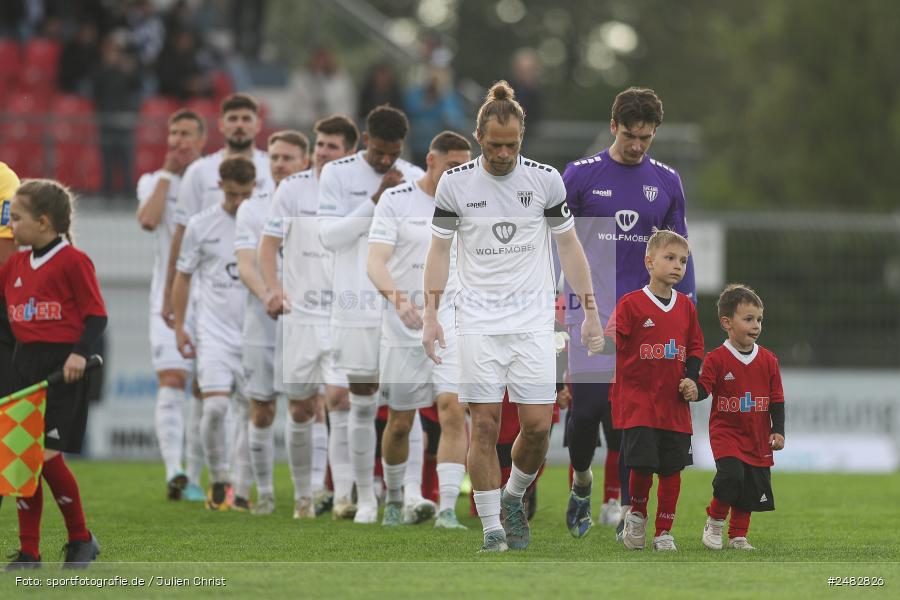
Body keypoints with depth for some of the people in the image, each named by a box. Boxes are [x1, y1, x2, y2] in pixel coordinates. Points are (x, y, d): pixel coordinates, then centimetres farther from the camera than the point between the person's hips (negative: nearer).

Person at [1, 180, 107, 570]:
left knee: (47, 457, -12)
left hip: (61, 370, -7)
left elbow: (96, 316, -8)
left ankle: (81, 539, 7)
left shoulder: (73, 261, -9)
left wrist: (80, 353, -21)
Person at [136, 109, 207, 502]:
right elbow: (148, 220, -13)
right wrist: (166, 173, -8)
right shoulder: (152, 182, 8)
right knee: (170, 381, -16)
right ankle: (173, 472, -27)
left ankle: (194, 476, 16)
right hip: (168, 299, -1)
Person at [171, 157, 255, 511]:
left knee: (250, 414, 1)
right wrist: (178, 326, 6)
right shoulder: (201, 225, 2)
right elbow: (183, 276, 11)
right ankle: (217, 479, 3)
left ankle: (242, 491, 9)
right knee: (215, 405, -15)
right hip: (214, 332, -1)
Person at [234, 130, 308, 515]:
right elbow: (246, 264, -4)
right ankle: (264, 491, 14)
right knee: (260, 412, 3)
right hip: (261, 327, 1)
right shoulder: (251, 209, 7)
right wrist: (267, 296, -23)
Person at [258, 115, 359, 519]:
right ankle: (303, 495, 18)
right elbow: (268, 243, 4)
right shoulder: (292, 189, 2)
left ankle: (343, 496, -15)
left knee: (340, 400, -14)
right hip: (299, 313, 1)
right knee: (300, 409, 4)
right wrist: (273, 289, -10)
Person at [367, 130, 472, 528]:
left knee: (453, 412, -15)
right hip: (404, 330, -2)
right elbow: (375, 261, -13)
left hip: (452, 327, 2)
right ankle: (396, 499, 29)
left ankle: (447, 508, -17)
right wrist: (396, 296, -31)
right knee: (400, 422, 7)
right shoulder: (396, 200, -4)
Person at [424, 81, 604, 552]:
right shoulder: (455, 183, 0)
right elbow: (439, 249, 7)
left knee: (537, 425, -5)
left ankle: (513, 497, 22)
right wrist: (430, 315, -1)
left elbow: (568, 246, 8)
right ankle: (492, 528, 1)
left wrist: (590, 311, 5)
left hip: (533, 319, 1)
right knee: (484, 425, -7)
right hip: (478, 321, -1)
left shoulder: (545, 179, 1)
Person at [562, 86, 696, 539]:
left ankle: (619, 502, 4)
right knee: (588, 407, -10)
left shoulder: (666, 182, 7)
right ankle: (581, 480, 17)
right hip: (590, 311, -2)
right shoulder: (581, 175, 0)